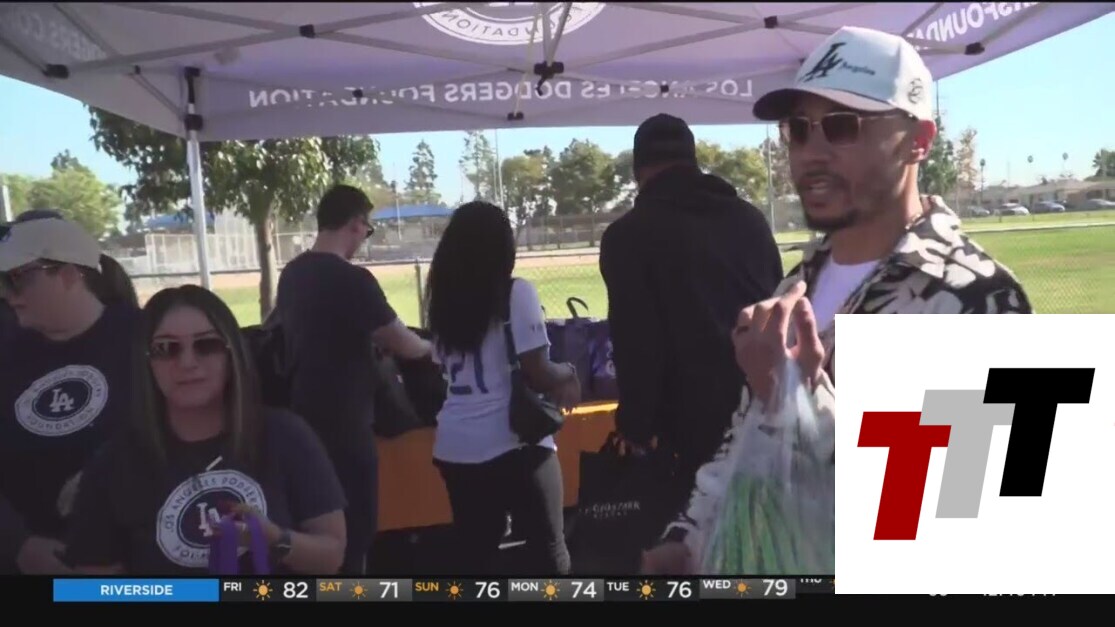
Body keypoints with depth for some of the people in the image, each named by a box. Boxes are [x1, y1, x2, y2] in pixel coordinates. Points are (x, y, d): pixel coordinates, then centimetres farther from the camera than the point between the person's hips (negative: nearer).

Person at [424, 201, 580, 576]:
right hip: (512, 443, -5)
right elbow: (536, 375, -14)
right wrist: (567, 375, 8)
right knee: (546, 548, 9)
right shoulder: (515, 293, -9)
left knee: (474, 552, 16)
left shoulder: (441, 297, 7)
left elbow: (444, 371, 13)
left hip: (454, 447, 6)